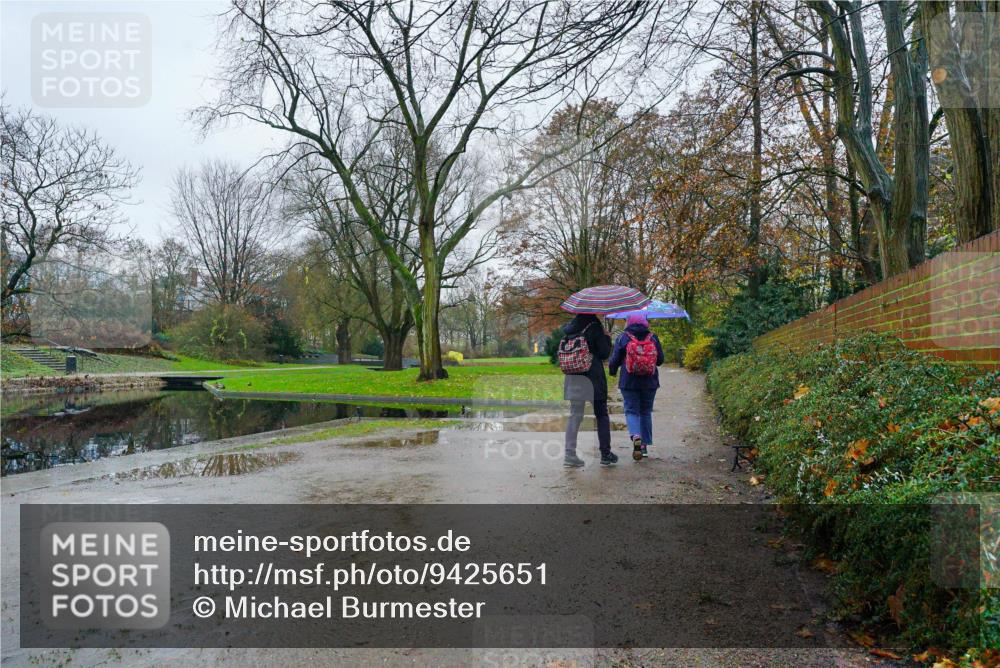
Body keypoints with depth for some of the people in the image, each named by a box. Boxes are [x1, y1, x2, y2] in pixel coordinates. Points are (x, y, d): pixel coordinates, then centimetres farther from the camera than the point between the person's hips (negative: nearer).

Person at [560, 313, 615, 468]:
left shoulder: (569, 329, 6)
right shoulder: (595, 328, -11)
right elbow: (604, 353, -8)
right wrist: (607, 338, 6)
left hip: (573, 377, 5)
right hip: (593, 377, -5)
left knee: (575, 415, 9)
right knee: (601, 415, 9)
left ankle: (570, 455, 5)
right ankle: (605, 454, 14)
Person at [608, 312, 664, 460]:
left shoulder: (623, 338, -4)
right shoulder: (653, 338, 1)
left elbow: (615, 359, -3)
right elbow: (660, 360, 4)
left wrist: (612, 371, 16)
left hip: (629, 382, -2)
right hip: (649, 382, 2)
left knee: (631, 410, 3)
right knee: (646, 412, 14)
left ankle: (636, 436, -25)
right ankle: (645, 445, 17)